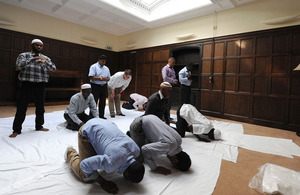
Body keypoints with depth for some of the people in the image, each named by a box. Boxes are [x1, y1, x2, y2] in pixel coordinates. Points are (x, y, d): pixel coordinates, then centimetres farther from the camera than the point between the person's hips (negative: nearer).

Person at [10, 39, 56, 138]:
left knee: (40, 107, 9)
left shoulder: (45, 58, 13)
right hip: (27, 84, -2)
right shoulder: (24, 55, 7)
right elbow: (19, 65, -13)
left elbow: (54, 68, -2)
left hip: (40, 85, 2)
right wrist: (33, 58, -21)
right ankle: (16, 130, 10)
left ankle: (39, 126, 24)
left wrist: (45, 62, -20)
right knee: (21, 107, 0)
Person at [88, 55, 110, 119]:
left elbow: (109, 78, 16)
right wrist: (100, 78, -16)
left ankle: (101, 115, 19)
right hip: (95, 86, -6)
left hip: (104, 86, 6)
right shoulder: (93, 67, -3)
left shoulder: (106, 68, 15)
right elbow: (91, 77, -14)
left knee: (103, 102, 9)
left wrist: (106, 79, -7)